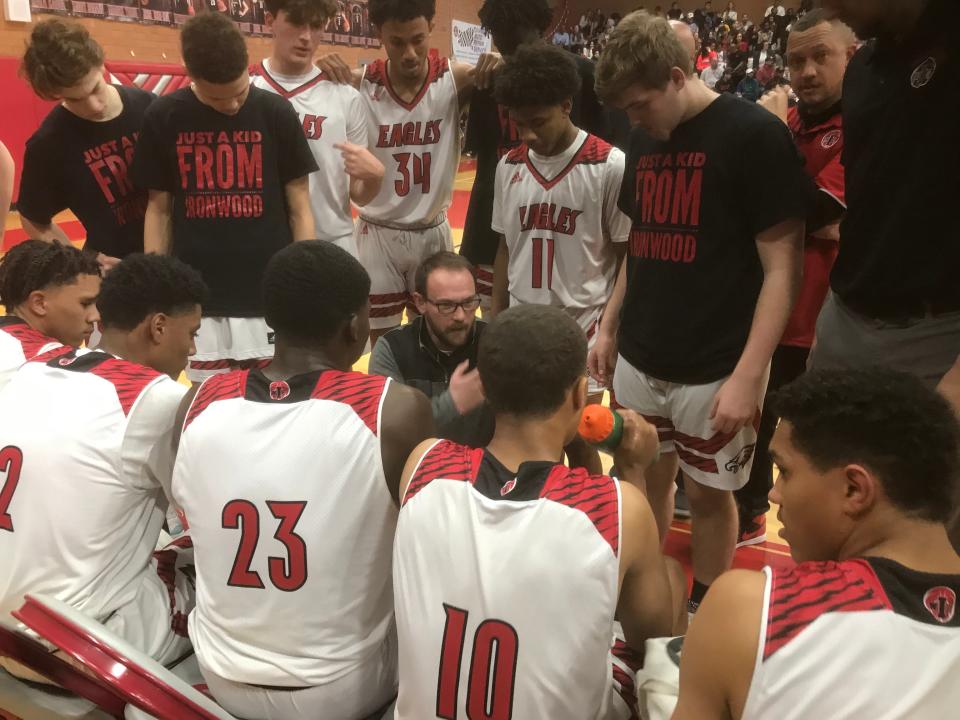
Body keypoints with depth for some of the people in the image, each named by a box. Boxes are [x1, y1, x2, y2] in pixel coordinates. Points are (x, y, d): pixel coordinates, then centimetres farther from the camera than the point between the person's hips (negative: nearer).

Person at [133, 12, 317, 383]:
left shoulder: (276, 113, -3)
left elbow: (299, 207, 0)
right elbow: (159, 208, 7)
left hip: (270, 296, -1)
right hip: (198, 300, 1)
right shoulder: (163, 118, 0)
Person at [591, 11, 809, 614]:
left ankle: (704, 610, 33)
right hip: (639, 361, 5)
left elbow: (782, 267, -13)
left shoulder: (756, 135, -11)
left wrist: (748, 376, -18)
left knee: (710, 494, 10)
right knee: (648, 481, 16)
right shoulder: (645, 142, 8)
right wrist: (610, 327, 14)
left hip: (714, 372, -5)